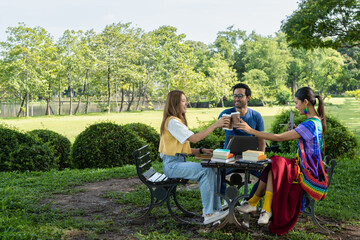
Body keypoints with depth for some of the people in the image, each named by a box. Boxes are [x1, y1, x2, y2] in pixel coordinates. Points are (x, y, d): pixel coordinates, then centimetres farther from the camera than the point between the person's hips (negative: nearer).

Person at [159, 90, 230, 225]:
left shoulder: (178, 121, 19)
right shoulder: (172, 121, -13)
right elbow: (194, 138, -22)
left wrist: (202, 151, 2)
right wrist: (215, 125, -20)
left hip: (180, 161, 9)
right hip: (172, 164, -9)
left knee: (211, 170, -10)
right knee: (206, 170, -23)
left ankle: (214, 209, -12)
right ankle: (208, 214, -23)